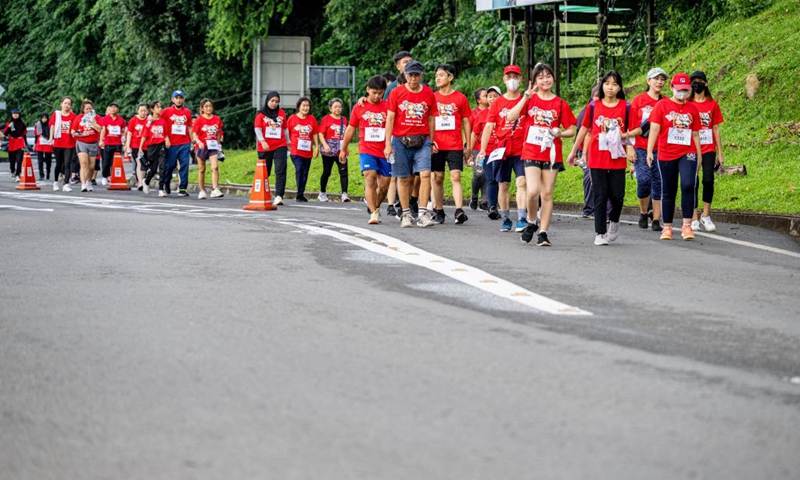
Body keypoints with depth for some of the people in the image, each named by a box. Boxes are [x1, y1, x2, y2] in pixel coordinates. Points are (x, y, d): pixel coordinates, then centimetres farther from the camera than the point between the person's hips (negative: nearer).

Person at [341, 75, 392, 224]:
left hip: (385, 152, 1)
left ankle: (375, 206, 33)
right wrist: (343, 149, 20)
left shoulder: (388, 107, 3)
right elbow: (351, 129, 15)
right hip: (366, 150, -1)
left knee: (384, 185, 7)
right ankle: (374, 213, -17)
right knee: (370, 179, -18)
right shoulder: (359, 108, 5)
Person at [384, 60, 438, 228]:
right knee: (404, 178, 4)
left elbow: (431, 119, 13)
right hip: (400, 140, -1)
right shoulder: (396, 93, 2)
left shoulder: (429, 94, 6)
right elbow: (390, 118, 1)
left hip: (422, 141, 1)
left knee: (425, 174, -13)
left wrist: (431, 141, 14)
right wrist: (388, 144, -4)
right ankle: (405, 214, 14)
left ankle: (423, 214, -11)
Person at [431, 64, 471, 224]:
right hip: (436, 145, 2)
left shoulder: (460, 98, 3)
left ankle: (459, 211, -19)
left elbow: (466, 122, 7)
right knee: (438, 178, 6)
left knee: (455, 177, -11)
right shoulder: (432, 98, 7)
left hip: (455, 145, -2)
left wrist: (468, 146, 5)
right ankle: (439, 212, 14)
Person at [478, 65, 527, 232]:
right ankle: (506, 220, 17)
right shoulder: (498, 103, 8)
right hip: (502, 151, 2)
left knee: (521, 182, -14)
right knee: (503, 185, 7)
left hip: (521, 150, -2)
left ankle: (522, 219, -19)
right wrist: (482, 150, 0)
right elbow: (489, 126, 6)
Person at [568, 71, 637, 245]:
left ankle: (614, 221, 29)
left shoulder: (625, 107, 2)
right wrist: (573, 151, 17)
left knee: (617, 196, -1)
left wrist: (626, 136, -14)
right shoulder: (593, 106, 4)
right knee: (600, 196, 1)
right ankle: (600, 233, 8)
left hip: (617, 159, 0)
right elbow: (584, 129, 13)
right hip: (597, 158, 0)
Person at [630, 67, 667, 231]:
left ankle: (656, 220, 3)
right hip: (640, 148, -2)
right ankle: (643, 213, 9)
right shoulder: (638, 100, 3)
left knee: (658, 183, -2)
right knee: (644, 179, -14)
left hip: (660, 149, 2)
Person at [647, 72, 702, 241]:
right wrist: (649, 151, -13)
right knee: (668, 192, 6)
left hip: (687, 154, 1)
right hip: (666, 154, -1)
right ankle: (667, 227, 17)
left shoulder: (692, 108, 10)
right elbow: (654, 128, -3)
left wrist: (699, 155, 15)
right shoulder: (662, 105, 3)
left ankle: (687, 225, -15)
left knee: (688, 185, -20)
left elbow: (695, 133, 15)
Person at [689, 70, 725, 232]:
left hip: (708, 149, 0)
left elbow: (716, 129, 9)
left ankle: (706, 215, 3)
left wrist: (720, 153, 7)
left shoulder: (712, 104, 6)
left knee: (708, 180, -10)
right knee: (693, 182, 0)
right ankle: (694, 218, 7)